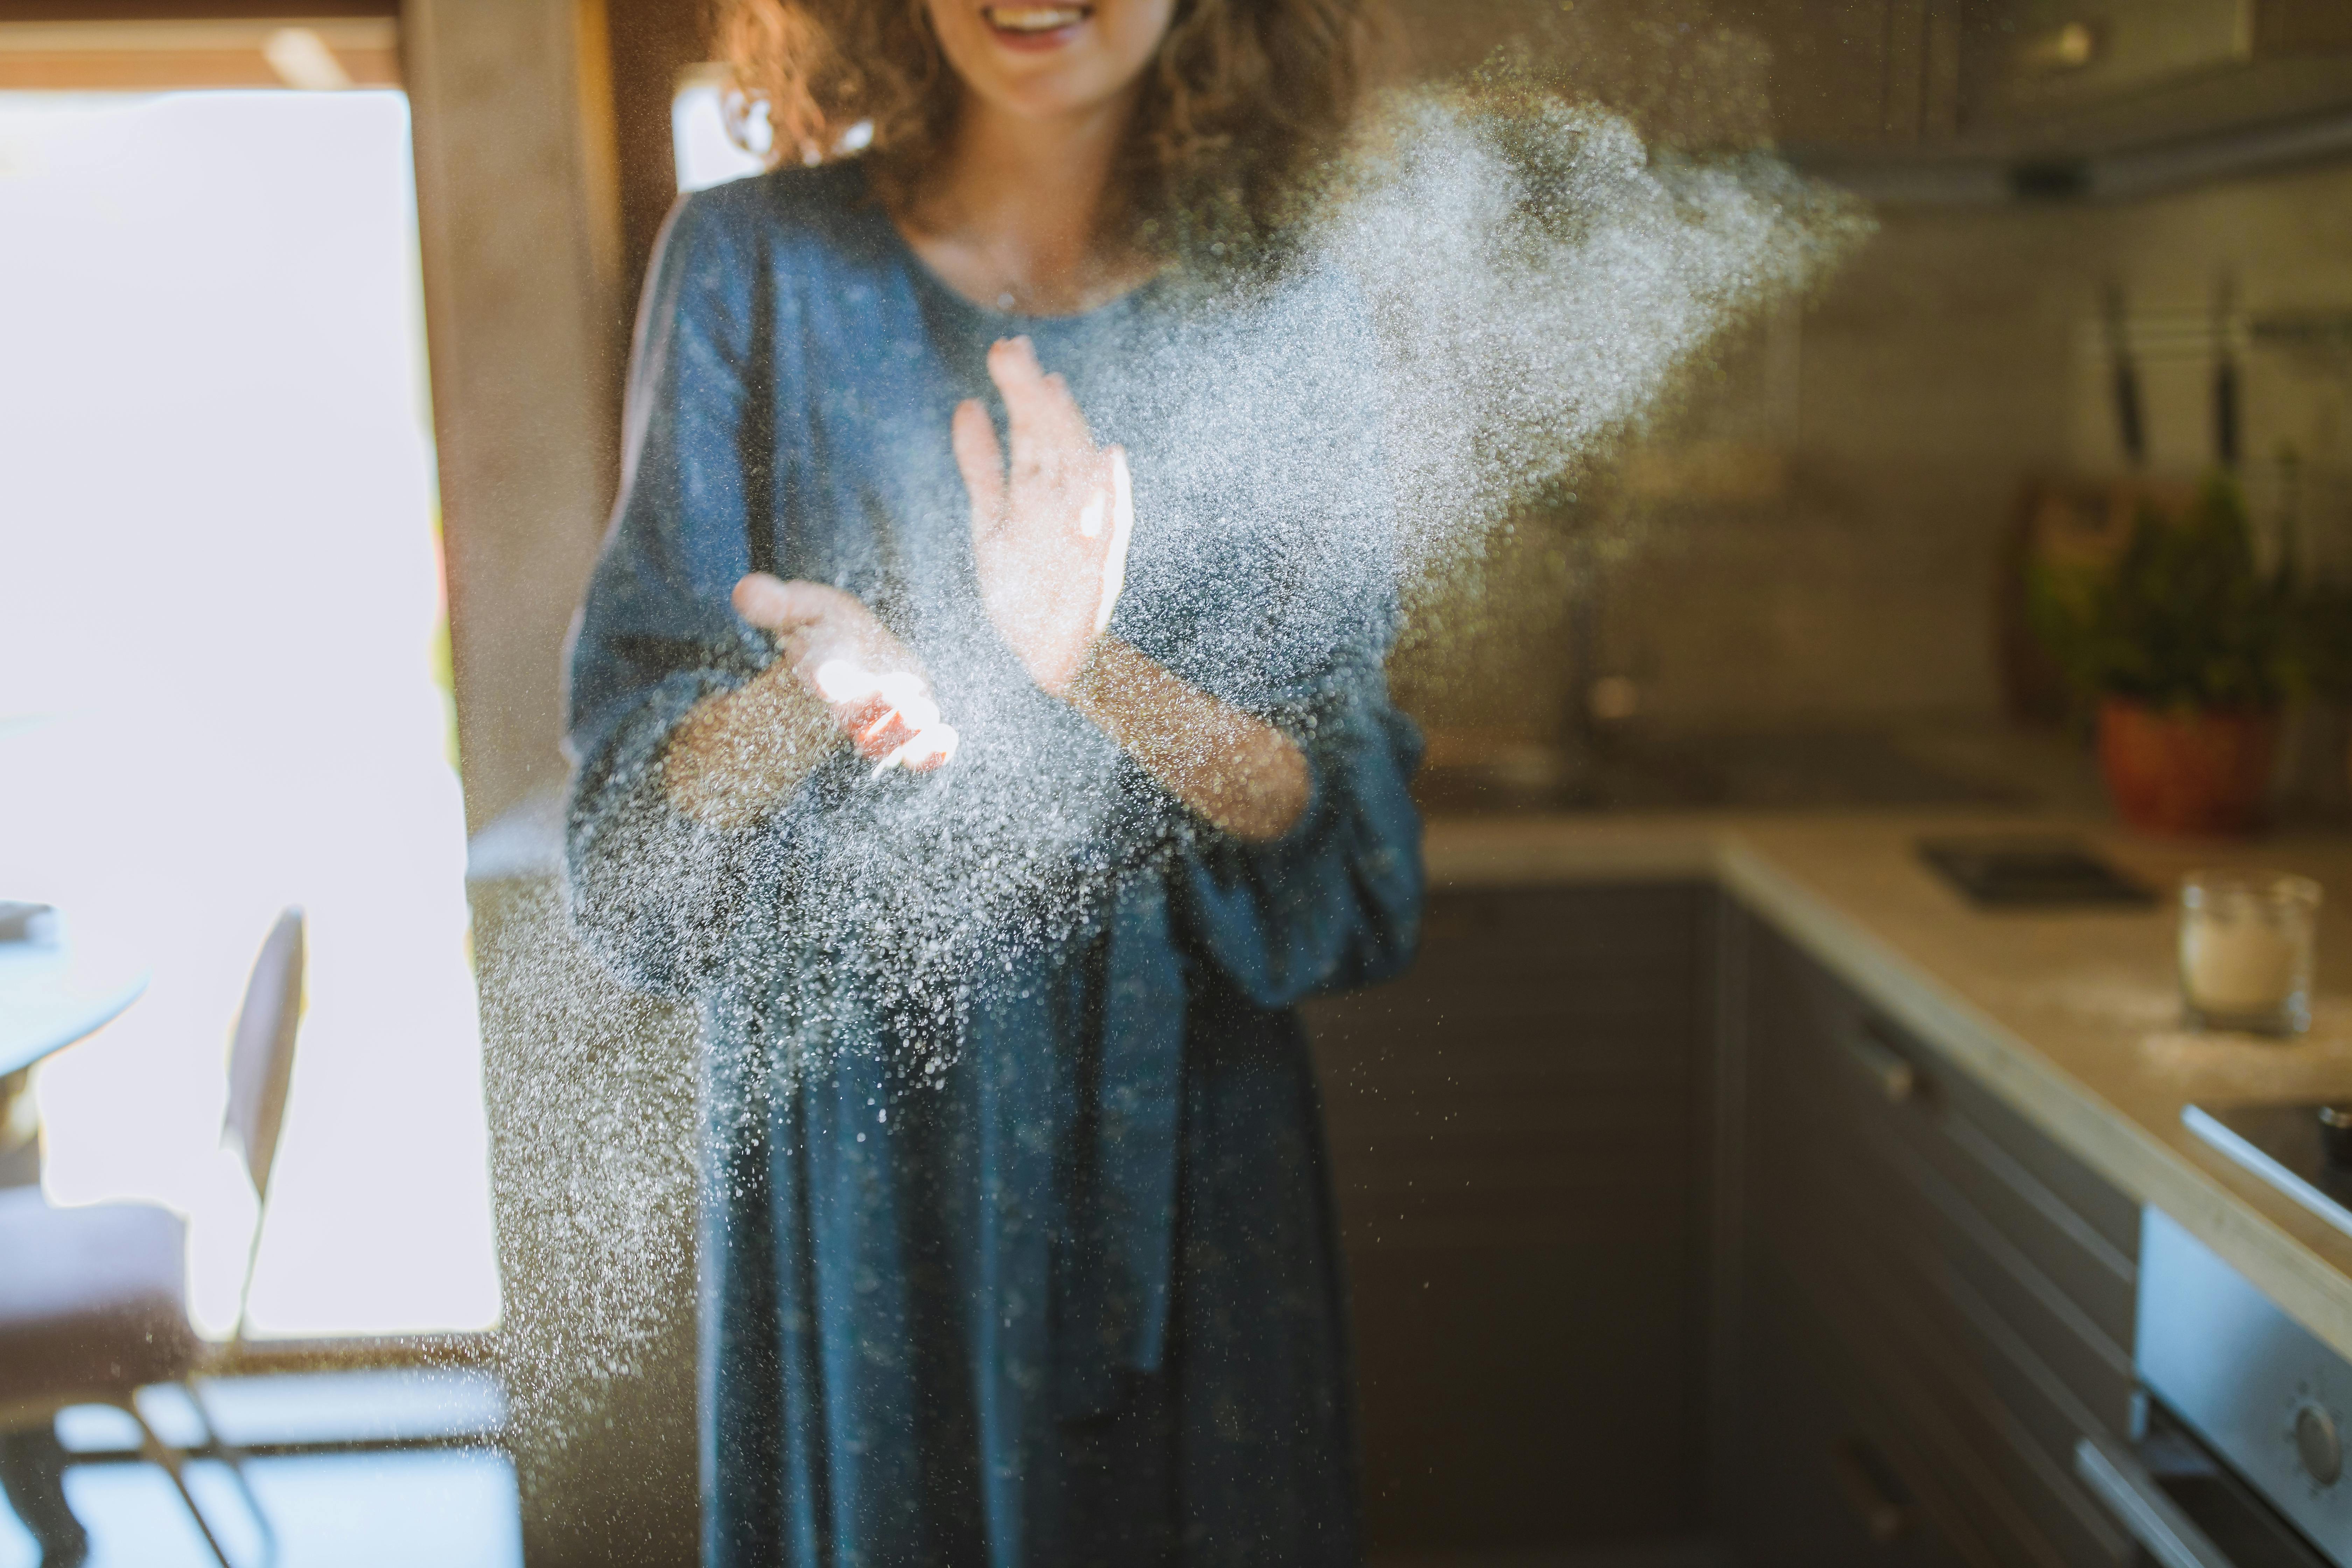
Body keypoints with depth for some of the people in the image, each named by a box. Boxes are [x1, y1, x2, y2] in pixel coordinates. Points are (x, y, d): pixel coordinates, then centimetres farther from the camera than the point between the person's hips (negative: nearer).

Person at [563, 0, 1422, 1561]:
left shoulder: (1283, 315, -1)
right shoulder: (756, 264, -3)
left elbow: (1322, 806, -7)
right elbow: (649, 791, -6)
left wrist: (1095, 666, -26)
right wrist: (816, 685, -27)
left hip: (1180, 1125, 1)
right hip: (851, 1118, -1)